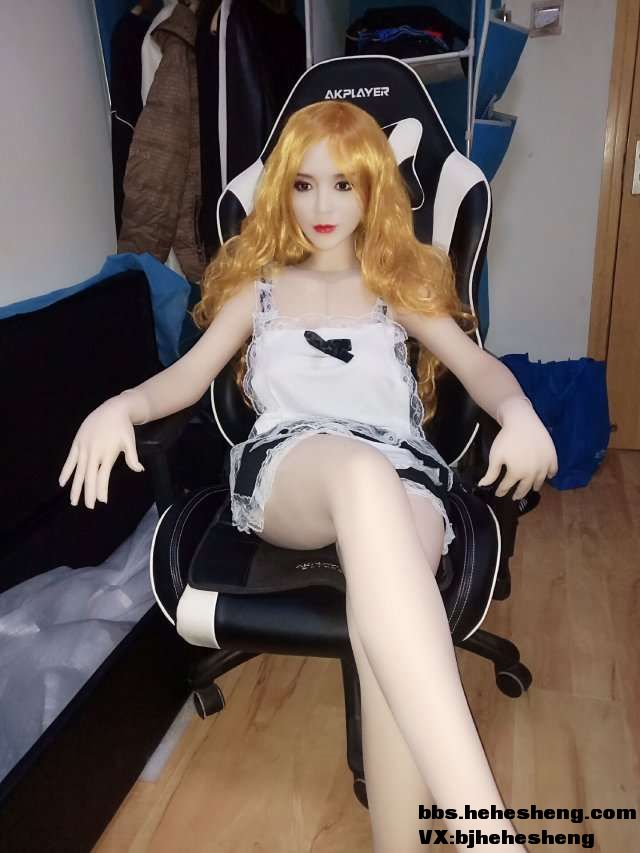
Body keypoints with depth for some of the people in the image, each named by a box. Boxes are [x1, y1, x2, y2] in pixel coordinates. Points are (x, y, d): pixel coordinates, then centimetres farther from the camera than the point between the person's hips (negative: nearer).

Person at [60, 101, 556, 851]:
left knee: (390, 603, -36)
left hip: (402, 471, 2)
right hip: (283, 468, -1)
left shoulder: (398, 285, 24)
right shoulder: (258, 284, 25)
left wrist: (520, 416, -14)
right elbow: (189, 374, 14)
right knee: (361, 471, -41)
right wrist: (120, 405, -9)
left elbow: (480, 366, 11)